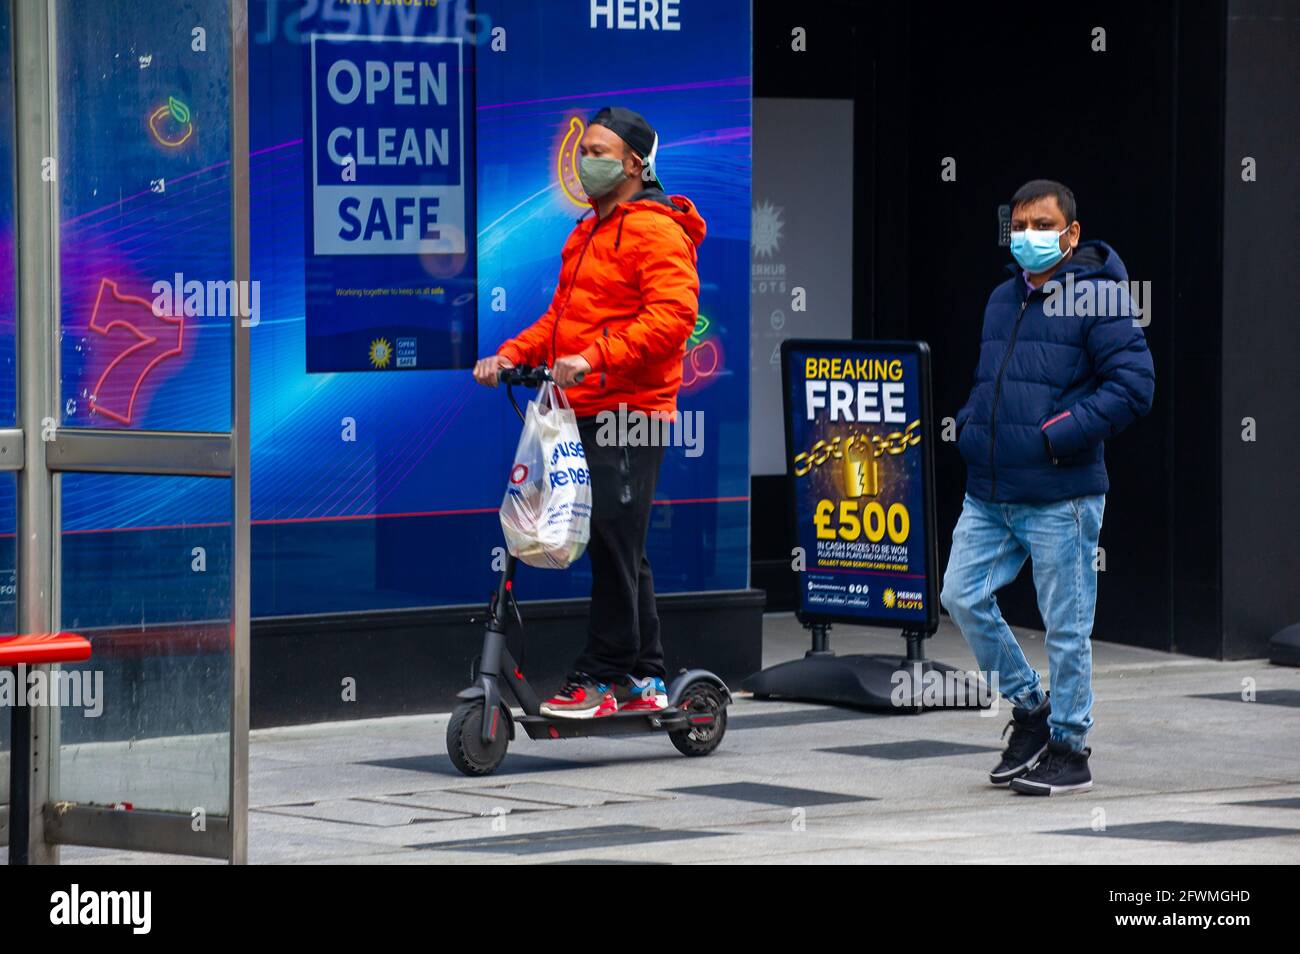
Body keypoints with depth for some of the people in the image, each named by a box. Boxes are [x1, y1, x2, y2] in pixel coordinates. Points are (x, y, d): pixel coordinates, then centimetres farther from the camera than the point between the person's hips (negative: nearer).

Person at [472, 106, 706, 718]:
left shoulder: (656, 231, -8)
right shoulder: (587, 233, 22)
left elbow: (673, 315, -21)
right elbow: (562, 317, 24)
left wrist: (595, 357, -28)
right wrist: (511, 354, 7)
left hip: (630, 411, -9)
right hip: (588, 411, 9)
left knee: (613, 541, -11)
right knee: (620, 548, 12)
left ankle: (602, 677, -9)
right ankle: (644, 678, 18)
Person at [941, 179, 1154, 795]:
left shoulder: (1096, 298, -8)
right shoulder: (1003, 299, 15)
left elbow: (1132, 386, -14)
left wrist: (1058, 436, -18)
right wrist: (969, 426, 9)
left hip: (1060, 496, -7)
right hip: (988, 493, 7)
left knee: (1066, 625, 0)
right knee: (962, 596, 3)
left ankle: (1069, 750, 11)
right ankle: (1028, 707, 20)